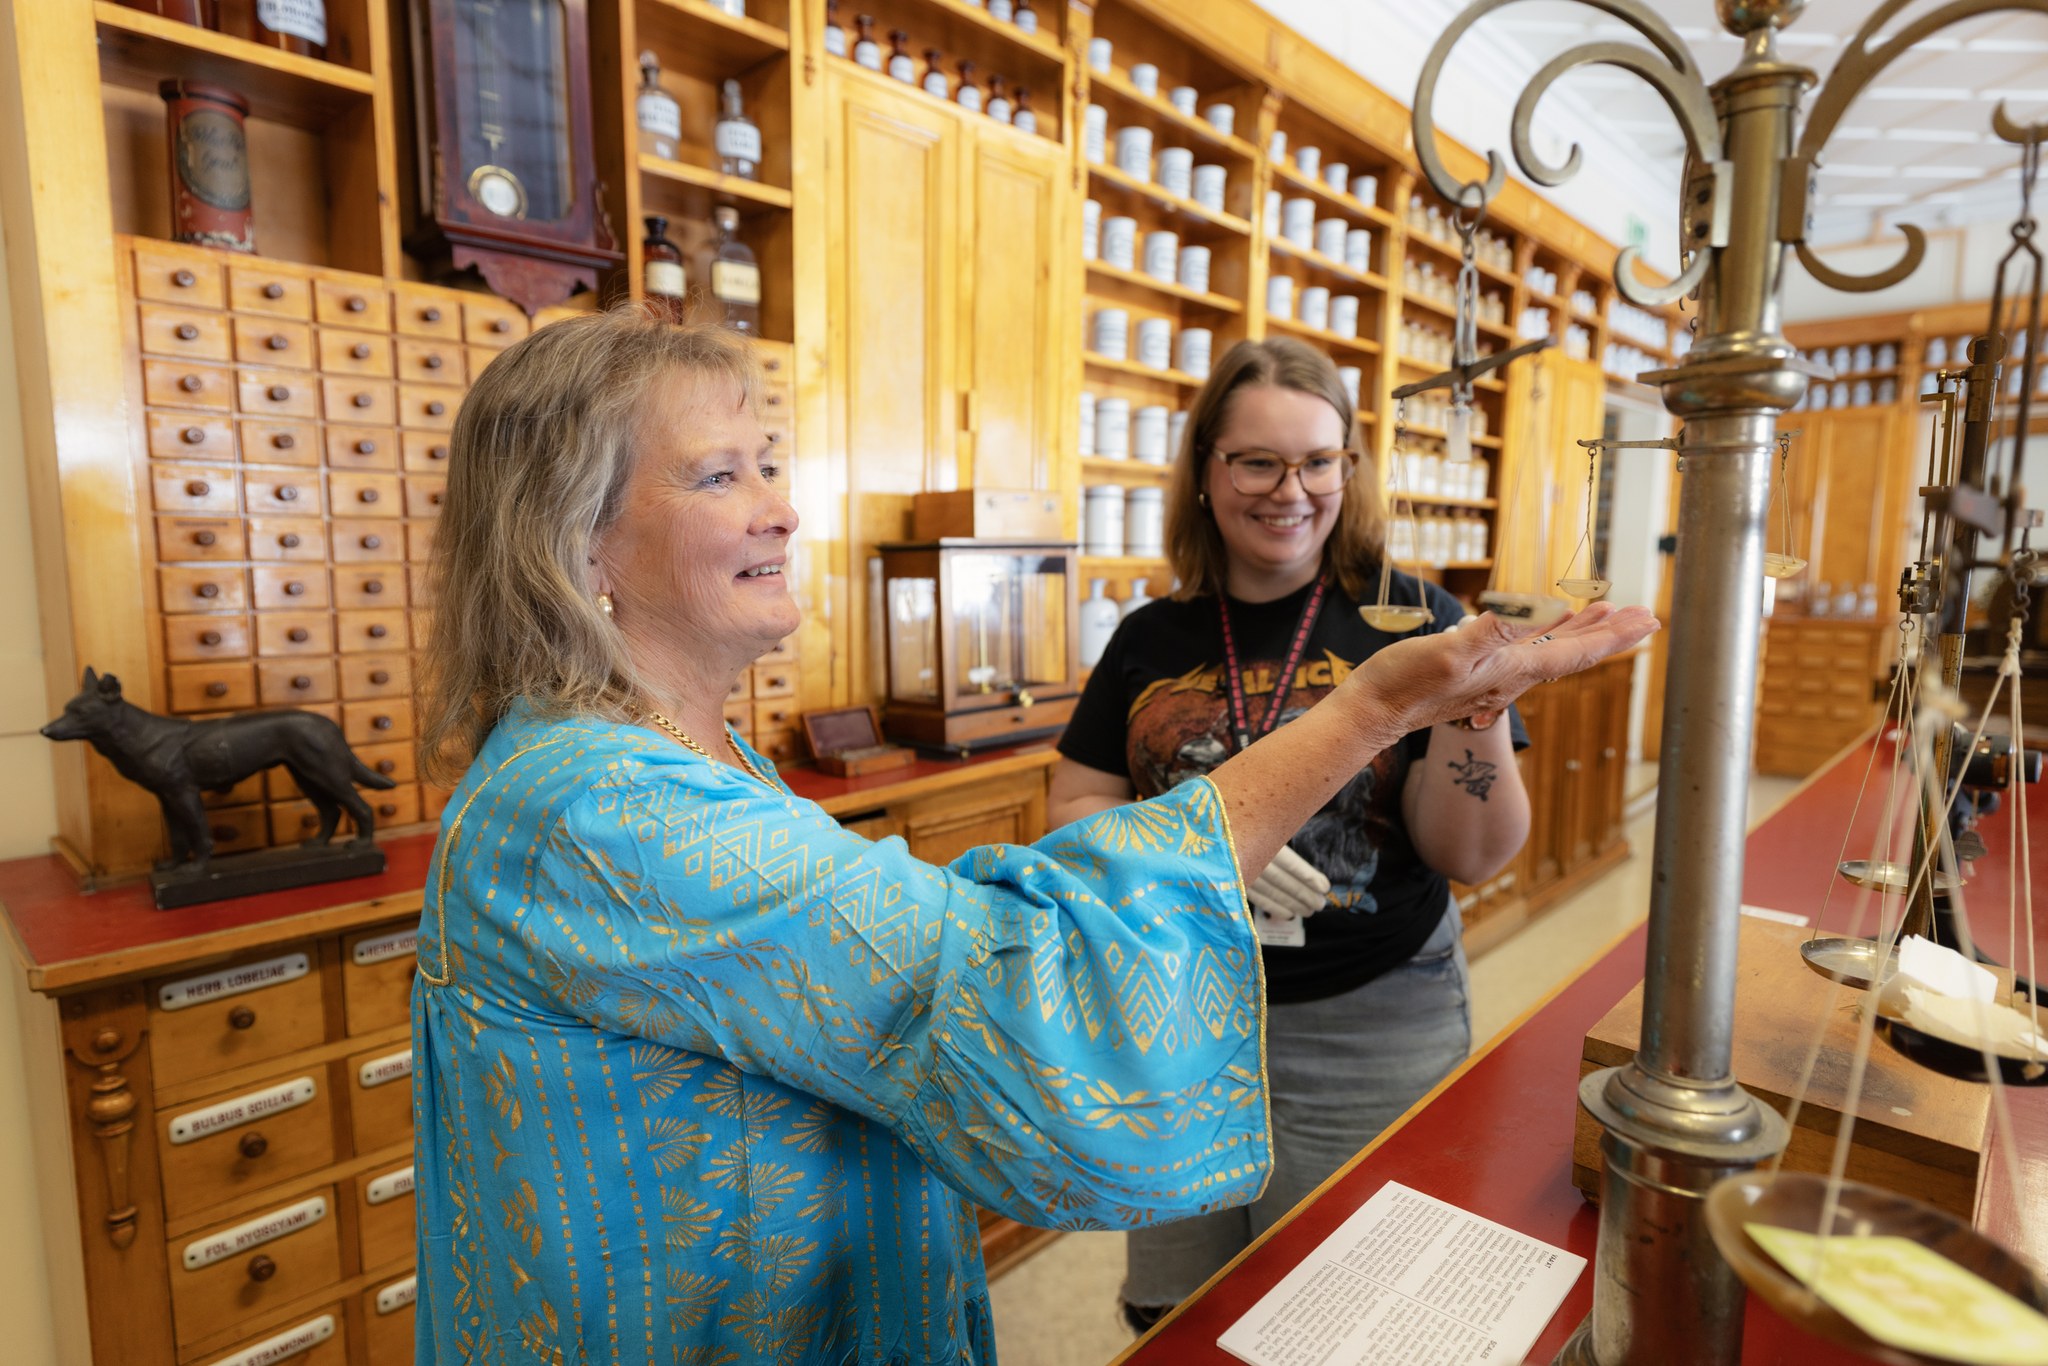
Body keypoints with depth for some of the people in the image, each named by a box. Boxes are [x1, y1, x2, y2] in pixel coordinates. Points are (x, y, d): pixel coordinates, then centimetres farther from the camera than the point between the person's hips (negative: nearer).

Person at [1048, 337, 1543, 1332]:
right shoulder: (1153, 641, 0)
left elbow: (1472, 857, -8)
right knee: (1172, 1312, 19)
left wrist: (1475, 707, -26)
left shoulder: (1405, 618, -6)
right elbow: (1073, 811, 1)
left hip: (1368, 1031, -2)